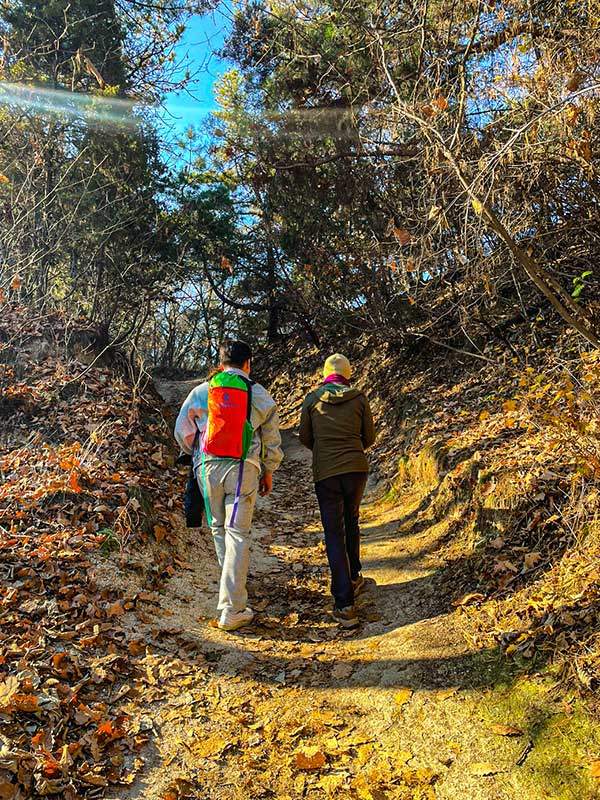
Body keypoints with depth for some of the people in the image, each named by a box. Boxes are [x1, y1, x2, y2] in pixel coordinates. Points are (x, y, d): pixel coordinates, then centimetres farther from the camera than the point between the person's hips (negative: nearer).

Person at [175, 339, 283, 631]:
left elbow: (182, 432, 13)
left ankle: (234, 588, 34)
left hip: (208, 466, 2)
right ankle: (231, 609, -3)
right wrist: (268, 472, 23)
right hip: (243, 468, -2)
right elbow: (272, 438, 10)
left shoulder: (201, 391, 6)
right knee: (238, 533, -1)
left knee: (219, 528, 18)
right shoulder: (259, 394, 4)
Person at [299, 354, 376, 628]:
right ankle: (353, 578, 39)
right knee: (351, 523, 25)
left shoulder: (312, 399, 0)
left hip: (325, 473, -2)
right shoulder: (359, 399, 1)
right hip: (357, 469, 2)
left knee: (334, 535, 3)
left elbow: (305, 437, 9)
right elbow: (369, 437, 8)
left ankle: (345, 605, 0)